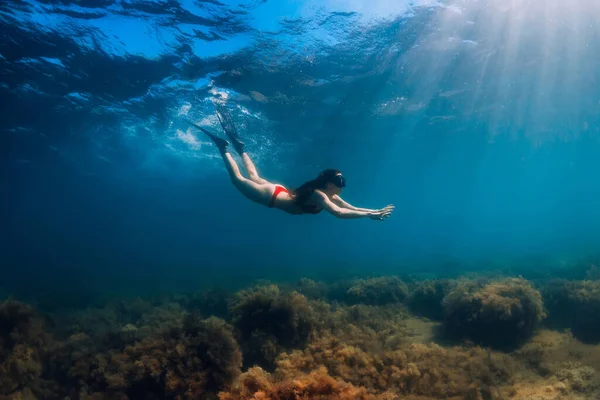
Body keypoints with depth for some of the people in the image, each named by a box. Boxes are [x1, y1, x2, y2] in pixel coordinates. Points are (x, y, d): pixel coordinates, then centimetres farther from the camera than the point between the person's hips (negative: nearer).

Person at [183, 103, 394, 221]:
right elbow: (339, 213, -47)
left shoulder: (329, 196, -10)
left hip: (279, 192, 7)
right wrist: (370, 215, -46)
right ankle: (224, 147, 20)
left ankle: (239, 146, 40)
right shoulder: (318, 195, -33)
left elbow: (351, 208, -5)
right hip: (272, 196, -7)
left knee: (254, 177, 30)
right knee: (238, 179, 10)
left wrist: (375, 211, -16)